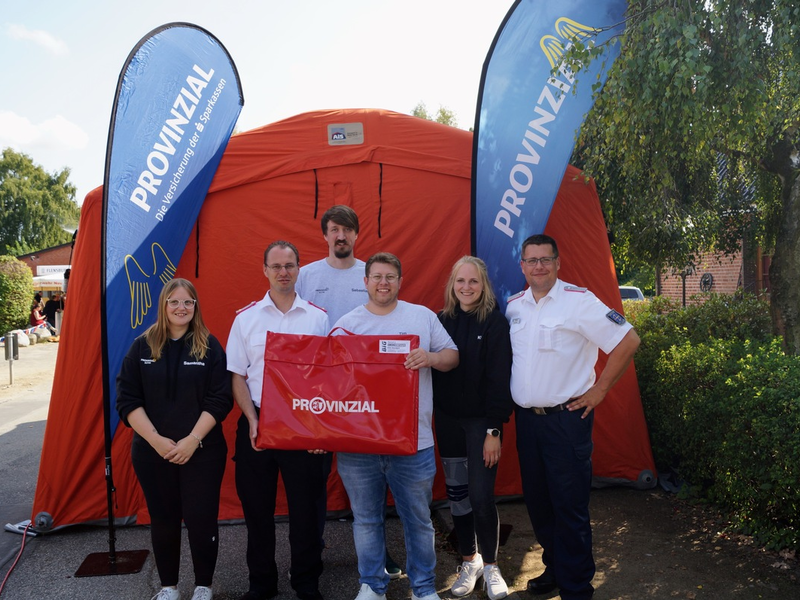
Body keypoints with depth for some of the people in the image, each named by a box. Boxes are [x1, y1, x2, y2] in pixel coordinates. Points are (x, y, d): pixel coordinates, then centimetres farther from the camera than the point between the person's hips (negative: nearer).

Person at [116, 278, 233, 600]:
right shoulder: (142, 346, 2)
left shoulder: (209, 346, -2)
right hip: (152, 452, 2)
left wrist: (192, 440, -16)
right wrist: (156, 439, -12)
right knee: (163, 520, 12)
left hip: (202, 451, -2)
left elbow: (220, 400, -7)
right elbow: (127, 400, -2)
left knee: (202, 519, 1)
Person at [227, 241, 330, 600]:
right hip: (257, 424, 1)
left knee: (305, 504, 7)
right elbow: (237, 376, 3)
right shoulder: (246, 317, 3)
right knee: (257, 506, 10)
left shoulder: (318, 317, 2)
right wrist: (252, 421, -8)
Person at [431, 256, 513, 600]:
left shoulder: (495, 323, -9)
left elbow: (500, 378, -11)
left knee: (481, 496, -4)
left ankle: (490, 565, 19)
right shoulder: (442, 321, 3)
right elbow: (433, 369, 6)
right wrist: (432, 416, -1)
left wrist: (494, 430, -14)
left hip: (481, 420, -4)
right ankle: (469, 561, 29)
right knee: (456, 493, 11)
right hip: (447, 419, 4)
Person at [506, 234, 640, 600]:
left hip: (566, 417, -6)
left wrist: (600, 389, -9)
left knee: (569, 505, 1)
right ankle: (554, 569, 34)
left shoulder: (578, 301, -10)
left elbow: (628, 340, -11)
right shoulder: (513, 306, 8)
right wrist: (512, 396, 11)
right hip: (525, 418, 6)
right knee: (537, 501, 16)